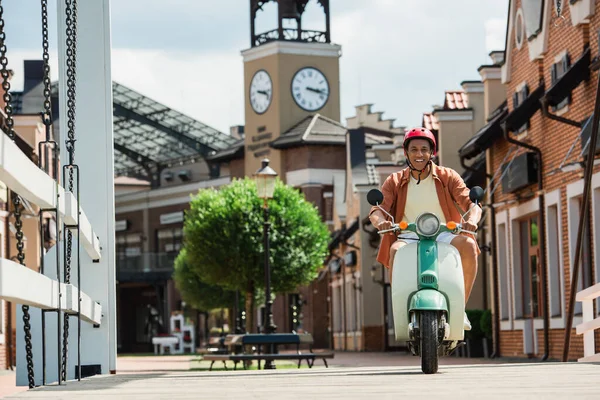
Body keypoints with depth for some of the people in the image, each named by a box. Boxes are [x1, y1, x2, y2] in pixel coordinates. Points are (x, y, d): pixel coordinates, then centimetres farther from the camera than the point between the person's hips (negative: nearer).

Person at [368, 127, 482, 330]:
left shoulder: (448, 177, 8)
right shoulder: (394, 182, 10)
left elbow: (471, 203, -2)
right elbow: (376, 209, -2)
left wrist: (471, 220, -28)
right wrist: (381, 221, -28)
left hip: (443, 236, 0)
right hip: (409, 237, 0)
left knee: (468, 245, -32)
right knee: (396, 250, -35)